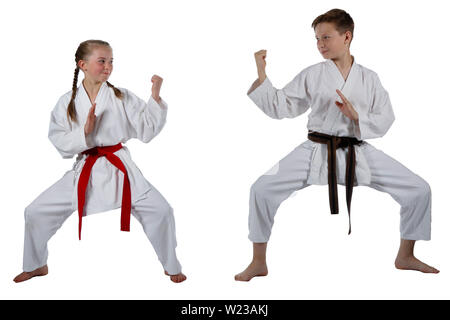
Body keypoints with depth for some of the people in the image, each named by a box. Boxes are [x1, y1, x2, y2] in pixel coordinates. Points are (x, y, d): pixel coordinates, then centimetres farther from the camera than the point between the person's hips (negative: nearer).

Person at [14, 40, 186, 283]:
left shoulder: (122, 97, -2)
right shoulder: (67, 103, 0)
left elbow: (147, 130, -5)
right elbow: (60, 143, -3)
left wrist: (155, 97, -15)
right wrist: (84, 132, -20)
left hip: (119, 168, -1)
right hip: (84, 171, 1)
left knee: (160, 211, -13)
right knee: (36, 212, 0)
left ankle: (171, 267, 12)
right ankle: (36, 266, 27)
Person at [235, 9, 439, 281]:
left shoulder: (369, 78, 5)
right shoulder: (312, 75, 2)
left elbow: (385, 121, 3)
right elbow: (279, 107, 1)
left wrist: (356, 115, -15)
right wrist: (261, 76, -9)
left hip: (359, 153, 1)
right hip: (317, 152, -1)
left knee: (419, 190, -6)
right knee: (262, 189, -18)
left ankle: (405, 256, 17)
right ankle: (259, 263, 0)